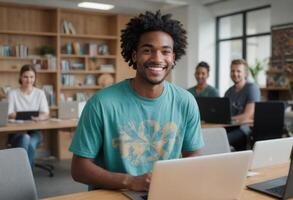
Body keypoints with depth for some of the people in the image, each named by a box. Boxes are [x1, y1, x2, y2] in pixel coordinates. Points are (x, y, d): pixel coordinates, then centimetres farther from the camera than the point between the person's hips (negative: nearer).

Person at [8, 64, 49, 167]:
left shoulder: (40, 93, 7)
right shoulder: (12, 93, 3)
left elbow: (46, 114, -3)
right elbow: (9, 114, -5)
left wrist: (39, 117, -28)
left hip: (34, 131, 1)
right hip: (16, 131, -1)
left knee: (31, 144, -33)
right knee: (25, 138, -35)